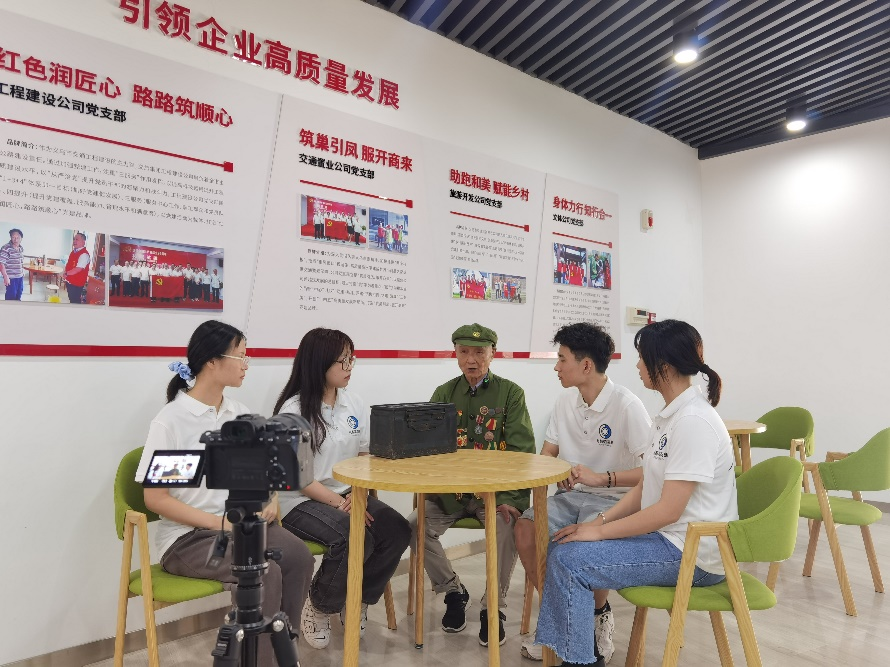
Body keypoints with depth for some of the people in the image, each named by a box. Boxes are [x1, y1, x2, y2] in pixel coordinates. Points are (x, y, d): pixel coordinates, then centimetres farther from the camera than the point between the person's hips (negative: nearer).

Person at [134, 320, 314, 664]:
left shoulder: (239, 413, 5)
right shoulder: (170, 420, -12)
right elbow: (154, 498, -13)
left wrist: (268, 499, -7)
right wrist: (219, 523, -19)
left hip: (239, 522, 6)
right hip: (187, 536, -5)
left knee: (298, 555, -21)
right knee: (265, 573, -28)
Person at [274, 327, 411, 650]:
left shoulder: (354, 404, 5)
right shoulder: (294, 410, -12)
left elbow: (365, 459, 9)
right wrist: (337, 502, -22)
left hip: (347, 495, 6)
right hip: (301, 501, -6)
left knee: (397, 530, -17)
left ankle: (358, 600, 10)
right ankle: (319, 607, 0)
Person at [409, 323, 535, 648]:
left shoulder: (511, 393, 0)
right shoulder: (444, 394, 8)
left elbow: (522, 451, -7)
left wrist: (508, 498, -20)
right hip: (450, 489, 3)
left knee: (507, 527, -30)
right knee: (417, 525, -20)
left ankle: (493, 608, -5)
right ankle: (453, 591, 7)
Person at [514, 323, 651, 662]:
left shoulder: (626, 405, -16)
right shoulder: (565, 401, 4)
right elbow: (545, 456, 10)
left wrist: (602, 478, -30)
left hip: (615, 499, -5)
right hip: (572, 494, 6)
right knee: (525, 528, -19)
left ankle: (600, 613, 2)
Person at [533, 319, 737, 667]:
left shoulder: (694, 422, -22)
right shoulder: (668, 415, 9)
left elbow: (669, 510, -24)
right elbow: (644, 487, 10)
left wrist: (600, 531, -16)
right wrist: (602, 520, -2)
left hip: (691, 553, -9)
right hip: (666, 535, 9)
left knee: (568, 560, -16)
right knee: (564, 542, 4)